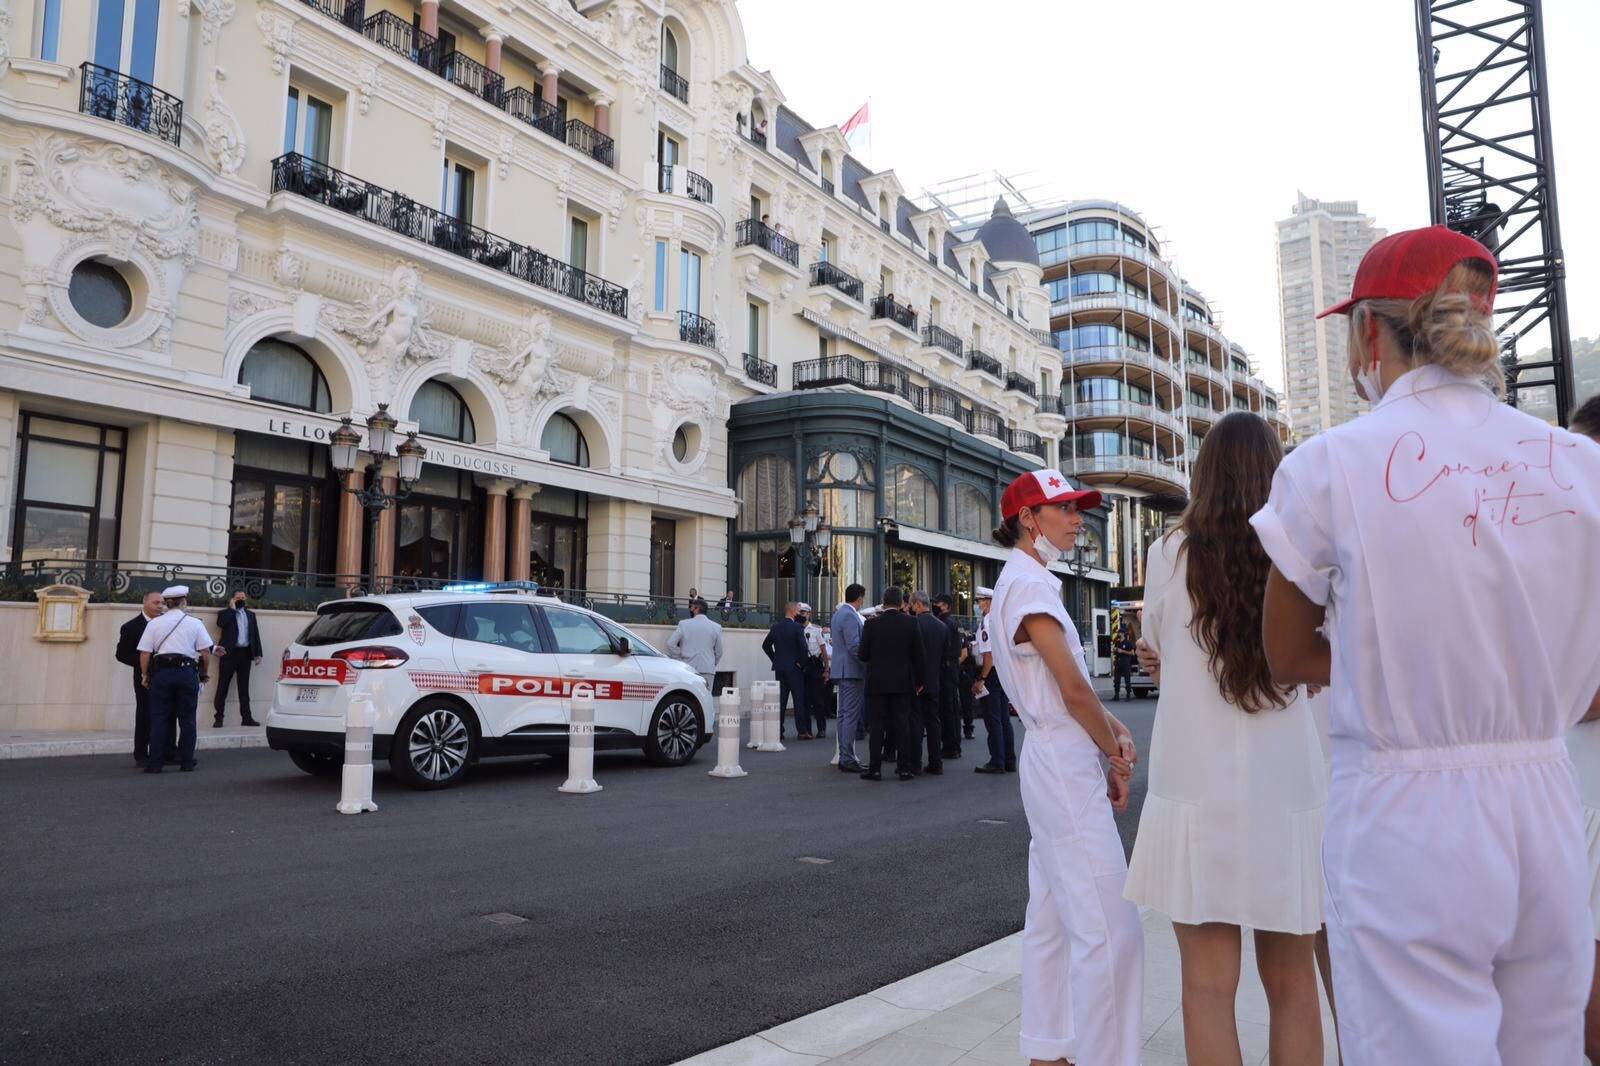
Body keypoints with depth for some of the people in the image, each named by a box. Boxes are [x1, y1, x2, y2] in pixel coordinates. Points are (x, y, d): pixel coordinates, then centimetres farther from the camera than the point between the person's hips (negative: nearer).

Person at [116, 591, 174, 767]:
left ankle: (169, 752, 16)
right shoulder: (131, 627, -6)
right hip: (146, 677, -4)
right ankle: (141, 755, 12)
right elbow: (121, 654, -7)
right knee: (145, 715, 3)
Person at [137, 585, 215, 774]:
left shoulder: (154, 623, 4)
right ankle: (186, 762, 10)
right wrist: (203, 673, 13)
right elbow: (205, 651, 1)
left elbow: (144, 653, 0)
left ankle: (154, 764, 4)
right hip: (187, 672, 0)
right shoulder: (195, 623, 3)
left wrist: (145, 675, 10)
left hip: (161, 672, 0)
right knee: (187, 719, 7)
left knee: (158, 719, 5)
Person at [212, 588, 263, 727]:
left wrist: (258, 653, 6)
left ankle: (246, 717, 10)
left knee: (244, 687, 8)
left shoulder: (251, 614, 17)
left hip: (245, 653, 4)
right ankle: (218, 718, 1)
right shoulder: (225, 613, 5)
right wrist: (232, 608, -8)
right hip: (229, 653, -4)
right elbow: (221, 623, -18)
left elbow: (255, 634, 14)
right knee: (222, 686, -2)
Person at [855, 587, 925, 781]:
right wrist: (920, 680, 10)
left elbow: (862, 655, -4)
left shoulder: (872, 623, -7)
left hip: (877, 683, -1)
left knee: (877, 725, 3)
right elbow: (918, 654, 1)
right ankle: (904, 767, 9)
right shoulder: (910, 622, -3)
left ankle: (875, 768, 4)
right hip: (902, 683, 1)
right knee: (902, 725, 7)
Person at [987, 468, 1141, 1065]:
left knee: (1052, 920, 15)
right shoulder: (1028, 584, -14)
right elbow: (1073, 688, -17)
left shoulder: (1027, 582, 16)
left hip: (1053, 765, 10)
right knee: (1109, 929, -8)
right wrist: (1115, 757, -4)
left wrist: (1115, 729, 3)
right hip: (1066, 767, -10)